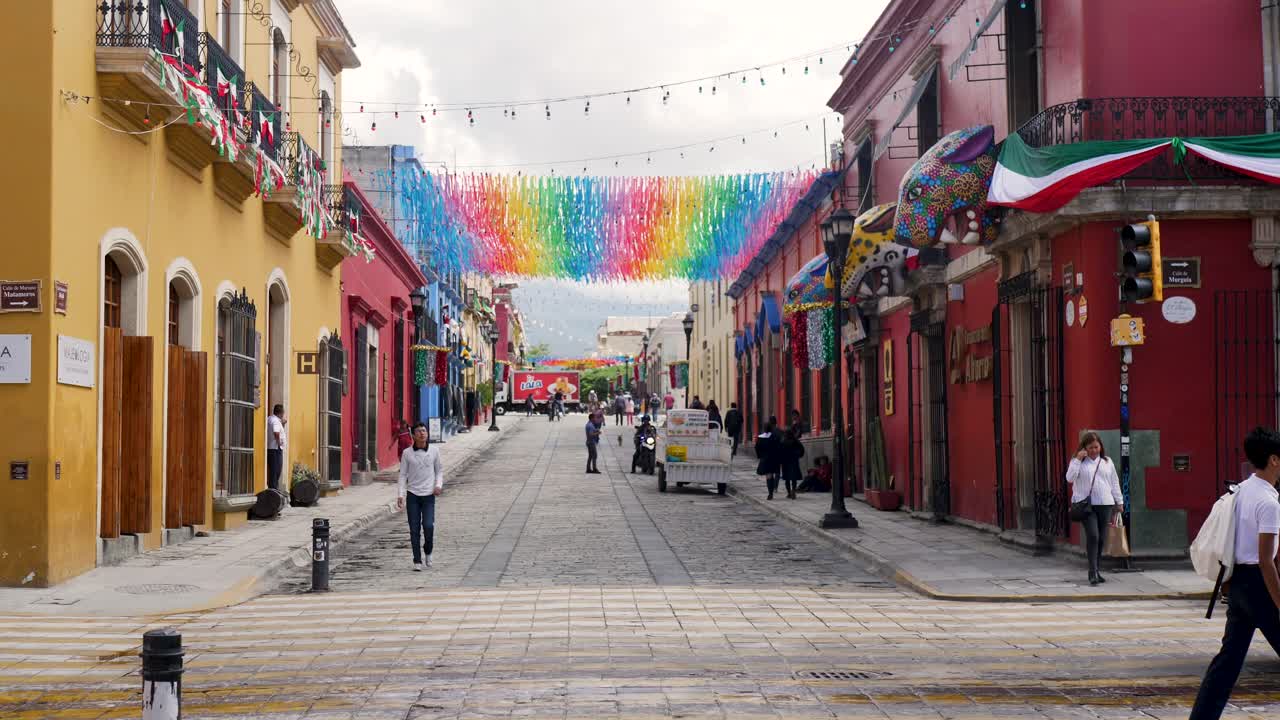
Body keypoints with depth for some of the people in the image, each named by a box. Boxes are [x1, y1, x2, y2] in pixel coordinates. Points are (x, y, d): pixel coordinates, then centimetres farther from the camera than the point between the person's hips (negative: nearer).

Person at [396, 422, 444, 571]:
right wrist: (400, 495, -5)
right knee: (414, 530, 0)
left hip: (429, 495, 0)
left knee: (428, 526, -12)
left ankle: (428, 552, 16)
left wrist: (438, 485, -5)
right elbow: (403, 475, 3)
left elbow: (439, 470, 12)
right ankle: (417, 561, 9)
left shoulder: (434, 451, 1)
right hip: (412, 495, 0)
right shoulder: (407, 453, -1)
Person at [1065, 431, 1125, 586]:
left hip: (1105, 505, 4)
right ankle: (1093, 572, -15)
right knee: (1092, 536, -16)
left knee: (1101, 538, 5)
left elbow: (1114, 483, 17)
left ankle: (1096, 571, 15)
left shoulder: (1107, 462, 14)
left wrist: (1119, 502, 14)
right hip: (1086, 504, -3)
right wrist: (1078, 459, -12)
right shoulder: (1078, 461, 5)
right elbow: (1070, 478, -9)